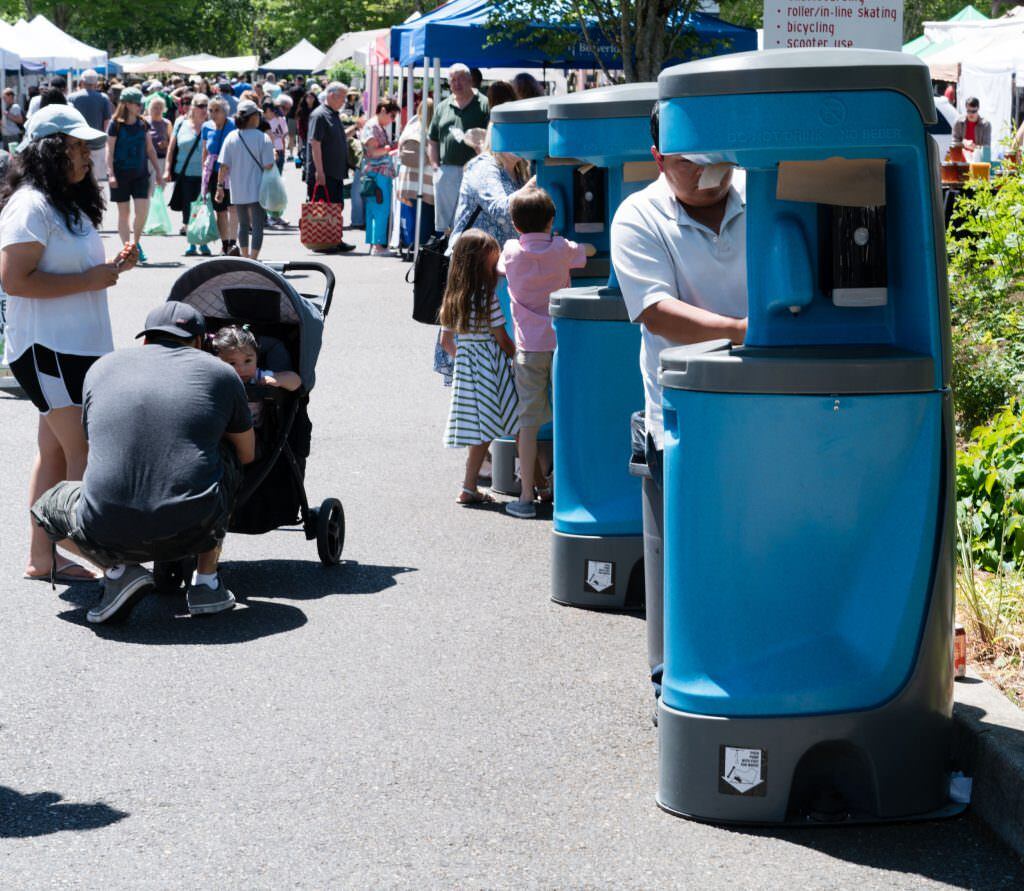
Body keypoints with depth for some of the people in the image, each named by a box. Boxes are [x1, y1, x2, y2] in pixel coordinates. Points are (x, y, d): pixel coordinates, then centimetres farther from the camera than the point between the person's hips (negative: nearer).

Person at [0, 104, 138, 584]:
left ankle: (41, 558, 16)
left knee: (56, 452, 11)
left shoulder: (69, 204, 17)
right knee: (87, 453, -10)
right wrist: (89, 279, -20)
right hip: (48, 350, -10)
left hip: (79, 347, 10)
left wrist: (110, 267, 8)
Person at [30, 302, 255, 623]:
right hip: (193, 531, 0)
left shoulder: (102, 368, 17)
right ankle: (206, 581, 22)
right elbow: (247, 454, 27)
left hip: (106, 537, 1)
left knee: (48, 506, 33)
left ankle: (118, 570, 8)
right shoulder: (220, 373, 13)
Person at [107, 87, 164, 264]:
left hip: (140, 174, 3)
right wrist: (111, 174, -15)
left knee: (142, 210, -8)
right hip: (121, 174, -3)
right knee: (123, 212, 2)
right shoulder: (116, 125, -5)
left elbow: (150, 150, 15)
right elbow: (109, 151, -6)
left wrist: (158, 171, 12)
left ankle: (136, 243, 14)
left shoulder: (143, 125, 8)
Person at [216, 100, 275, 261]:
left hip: (237, 190, 4)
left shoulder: (231, 137, -2)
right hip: (257, 191, -4)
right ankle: (253, 260, -10)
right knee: (257, 226, -1)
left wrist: (220, 186, 5)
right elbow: (268, 166, -12)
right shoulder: (263, 138, -11)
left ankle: (245, 258, 29)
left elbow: (224, 166, -1)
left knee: (243, 224, 19)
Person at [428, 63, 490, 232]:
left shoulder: (483, 105, 1)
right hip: (446, 172, 5)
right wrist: (435, 165, 6)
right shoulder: (442, 107, 16)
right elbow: (432, 141, 19)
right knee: (444, 222, 7)